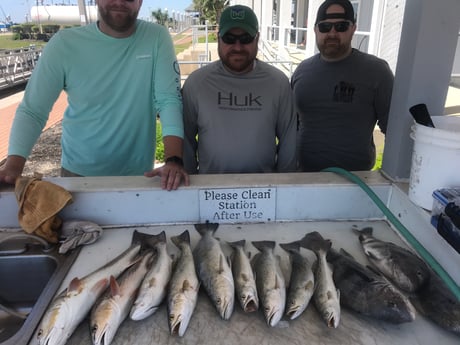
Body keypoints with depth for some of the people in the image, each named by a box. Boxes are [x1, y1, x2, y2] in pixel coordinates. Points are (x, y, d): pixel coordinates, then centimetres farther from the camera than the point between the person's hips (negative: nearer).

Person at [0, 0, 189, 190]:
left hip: (139, 174, 0)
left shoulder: (157, 38, -10)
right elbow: (31, 111, -8)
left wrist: (174, 160, -31)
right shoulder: (64, 43, -10)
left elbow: (169, 100, -17)